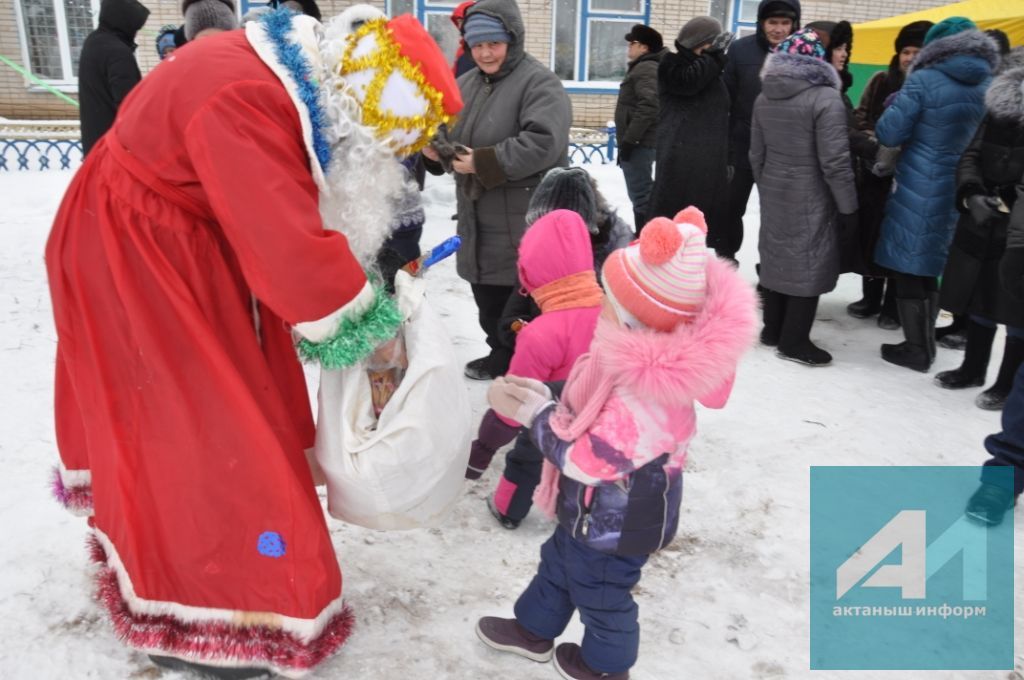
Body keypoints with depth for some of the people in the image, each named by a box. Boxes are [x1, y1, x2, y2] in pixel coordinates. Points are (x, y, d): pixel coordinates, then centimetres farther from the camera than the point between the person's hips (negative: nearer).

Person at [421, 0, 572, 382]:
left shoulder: (539, 82, -11)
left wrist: (482, 163, -24)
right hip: (479, 221, 8)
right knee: (488, 300, 19)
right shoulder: (465, 84, 13)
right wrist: (433, 149, -7)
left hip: (526, 222, -8)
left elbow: (543, 143, -25)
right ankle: (502, 356, 38)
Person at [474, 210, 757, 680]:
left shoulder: (645, 401, -41)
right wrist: (543, 394, -9)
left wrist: (537, 416, -22)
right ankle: (534, 629, 55)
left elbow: (586, 460, -33)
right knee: (559, 563, 29)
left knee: (600, 590, 20)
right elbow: (588, 406, 4)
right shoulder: (639, 363, -12)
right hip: (597, 509, 9)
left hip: (615, 522, -9)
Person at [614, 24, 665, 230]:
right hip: (640, 142, 11)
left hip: (639, 143, -11)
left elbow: (648, 108, -25)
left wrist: (628, 140, -23)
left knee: (640, 193, -9)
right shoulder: (644, 67, 20)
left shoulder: (646, 69, -13)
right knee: (644, 191, 17)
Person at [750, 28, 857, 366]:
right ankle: (794, 341, 8)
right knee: (808, 263, 2)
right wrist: (848, 206, -8)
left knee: (777, 256, 15)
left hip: (774, 195, 7)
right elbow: (834, 162, -17)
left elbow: (756, 154, 11)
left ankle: (773, 329, 23)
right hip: (811, 199, -7)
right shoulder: (826, 99, -16)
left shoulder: (764, 98, 5)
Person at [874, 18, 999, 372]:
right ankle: (925, 341, 28)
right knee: (926, 267, 18)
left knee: (909, 267, 5)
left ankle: (917, 348, 11)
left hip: (918, 191, -6)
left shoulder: (924, 82, -11)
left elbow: (888, 133, -9)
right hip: (961, 193, 6)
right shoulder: (990, 87, 5)